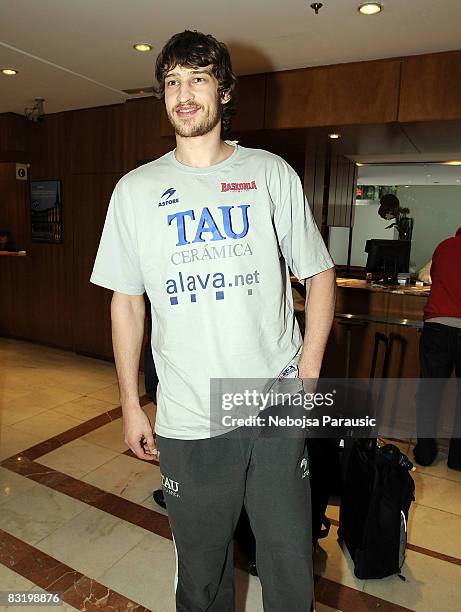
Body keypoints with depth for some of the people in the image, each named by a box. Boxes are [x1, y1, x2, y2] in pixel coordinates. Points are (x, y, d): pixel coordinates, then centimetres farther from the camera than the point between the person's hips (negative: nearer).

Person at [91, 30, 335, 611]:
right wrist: (130, 405, 5)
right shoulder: (135, 190, 4)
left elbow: (318, 273, 5)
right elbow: (126, 302, 7)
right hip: (186, 424, 1)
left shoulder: (271, 173, 3)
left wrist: (309, 374, -4)